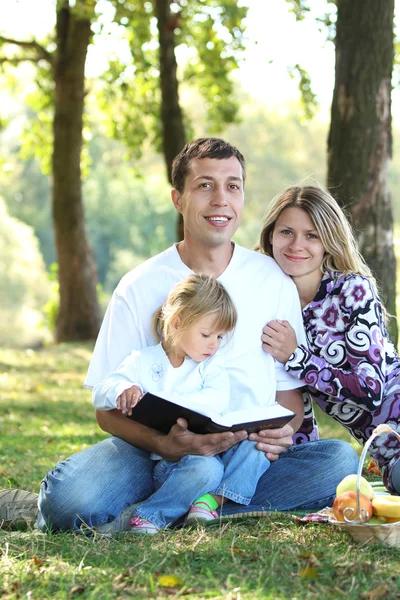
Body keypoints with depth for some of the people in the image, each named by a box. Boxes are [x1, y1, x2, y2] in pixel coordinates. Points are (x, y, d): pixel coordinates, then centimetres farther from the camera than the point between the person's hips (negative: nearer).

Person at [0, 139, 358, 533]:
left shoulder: (275, 282, 5)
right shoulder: (139, 288, -1)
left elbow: (288, 390, 11)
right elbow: (108, 409, -2)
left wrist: (283, 433, -13)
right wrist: (165, 445, -22)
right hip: (156, 453, -3)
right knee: (69, 494, -36)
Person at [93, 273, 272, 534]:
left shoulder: (211, 367, 9)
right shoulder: (143, 361, 7)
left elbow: (216, 402, -12)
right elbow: (100, 393, 0)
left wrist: (163, 400, -25)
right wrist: (123, 390, -25)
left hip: (211, 449, 3)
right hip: (166, 461, -3)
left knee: (254, 443, -22)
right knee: (205, 467, -34)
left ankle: (212, 498, -29)